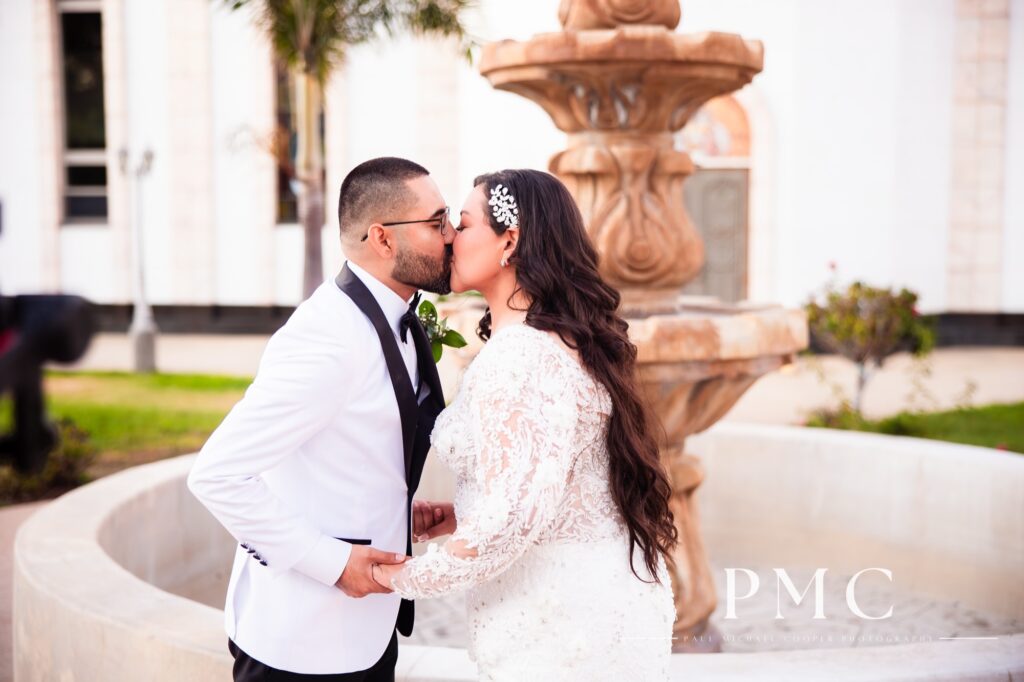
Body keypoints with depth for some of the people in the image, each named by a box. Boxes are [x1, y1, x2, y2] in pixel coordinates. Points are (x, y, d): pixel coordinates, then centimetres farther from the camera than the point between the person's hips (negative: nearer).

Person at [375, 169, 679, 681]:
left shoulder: (516, 356, -21)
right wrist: (457, 517, 14)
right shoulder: (564, 340, 9)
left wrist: (410, 577, -13)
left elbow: (513, 516, -26)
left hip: (563, 626, -9)